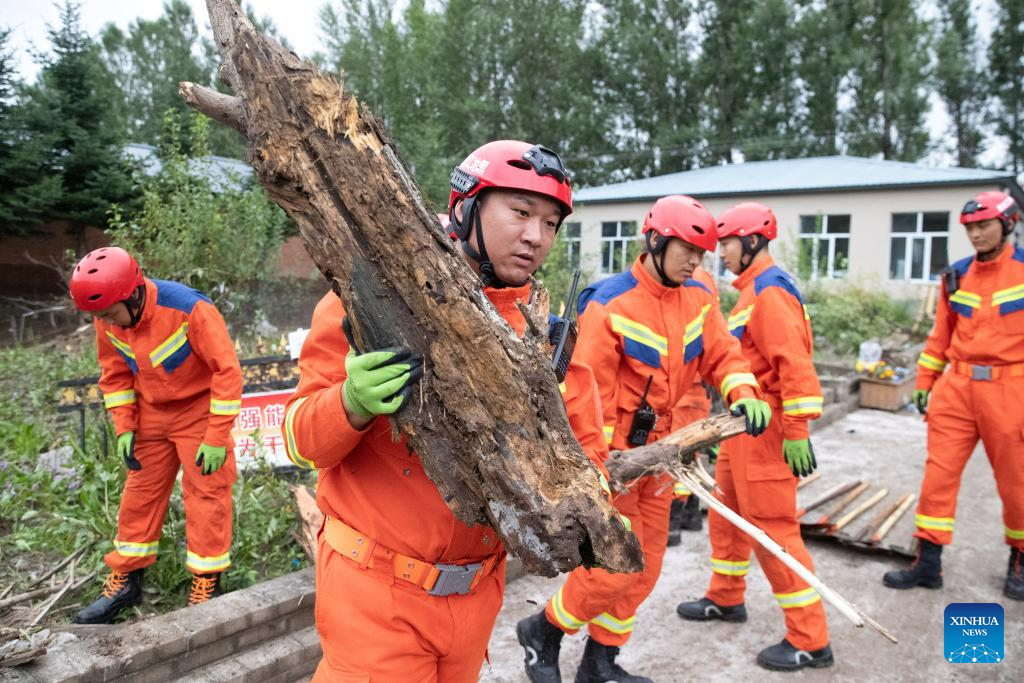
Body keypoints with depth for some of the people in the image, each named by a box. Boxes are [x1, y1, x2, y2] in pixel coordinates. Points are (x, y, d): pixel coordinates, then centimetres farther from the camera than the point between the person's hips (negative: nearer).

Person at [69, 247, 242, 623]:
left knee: (205, 494, 0)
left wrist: (217, 437, -22)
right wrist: (124, 427, -3)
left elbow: (228, 370, -23)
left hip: (199, 410, -5)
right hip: (151, 415, 5)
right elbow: (115, 373, 6)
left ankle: (206, 585, 12)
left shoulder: (189, 309, -29)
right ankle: (125, 579, 26)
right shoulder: (107, 321, -11)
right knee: (140, 493, 11)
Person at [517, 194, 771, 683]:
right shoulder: (610, 304, -16)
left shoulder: (698, 299, 4)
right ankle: (542, 631, 24)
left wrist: (743, 394, -17)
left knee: (645, 567, 15)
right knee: (614, 567, -3)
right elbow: (588, 394, -18)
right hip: (615, 455, -7)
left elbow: (722, 354, 5)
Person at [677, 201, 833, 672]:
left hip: (765, 429, -10)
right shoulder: (752, 290, 15)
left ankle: (810, 641, 9)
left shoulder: (770, 290, -16)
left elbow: (794, 362, -23)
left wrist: (796, 431, -25)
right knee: (726, 514, 20)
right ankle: (725, 598, 38)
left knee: (772, 528, -3)